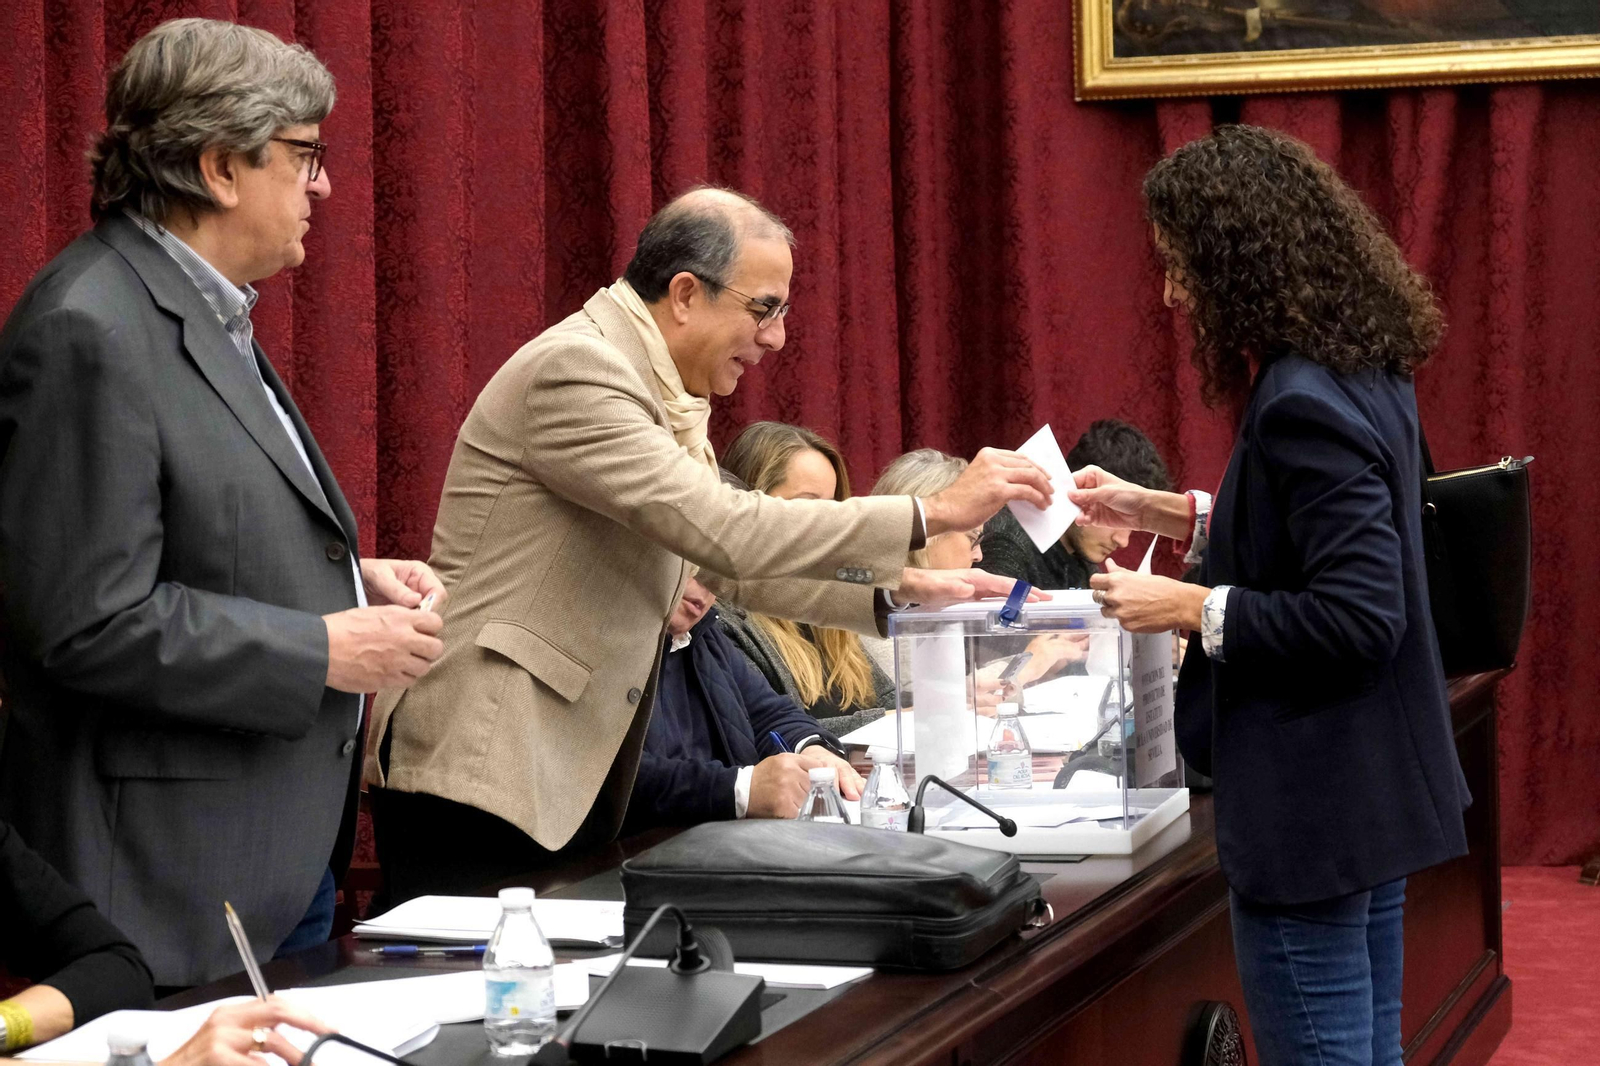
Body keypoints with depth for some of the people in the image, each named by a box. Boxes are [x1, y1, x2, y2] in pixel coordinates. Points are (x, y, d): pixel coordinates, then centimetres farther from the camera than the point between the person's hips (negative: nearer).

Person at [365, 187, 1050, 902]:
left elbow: (728, 565, 20)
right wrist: (935, 513, -19)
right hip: (482, 769, -10)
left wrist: (899, 588, 8)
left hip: (569, 778, 10)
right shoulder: (575, 369, -15)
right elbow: (724, 531, -23)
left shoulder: (655, 389, 16)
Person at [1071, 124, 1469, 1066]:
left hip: (1311, 808, -10)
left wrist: (1194, 609, -18)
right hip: (1376, 789, 10)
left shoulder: (1304, 405, -23)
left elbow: (1355, 617, -26)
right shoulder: (1365, 374, 7)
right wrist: (1167, 513, 18)